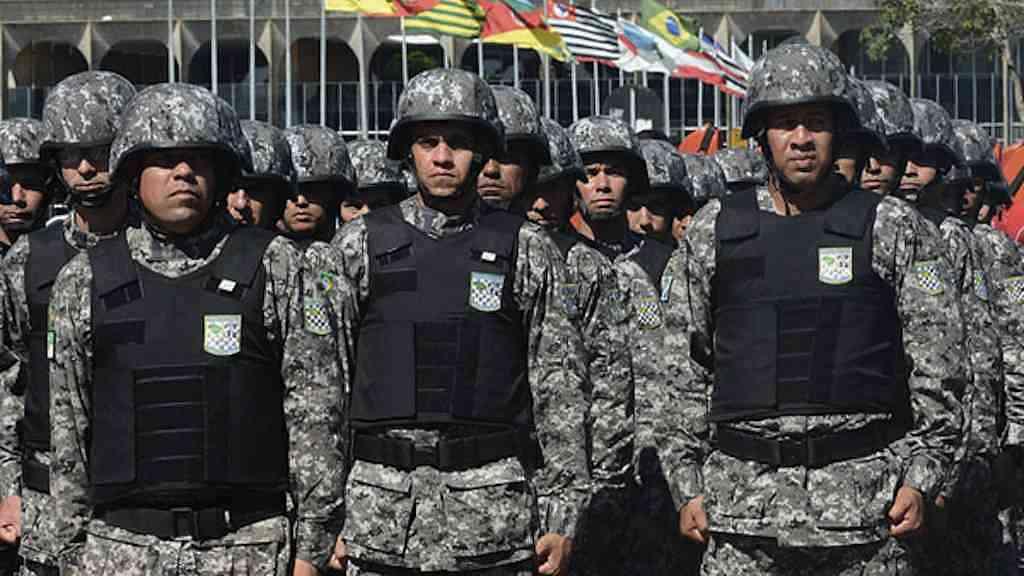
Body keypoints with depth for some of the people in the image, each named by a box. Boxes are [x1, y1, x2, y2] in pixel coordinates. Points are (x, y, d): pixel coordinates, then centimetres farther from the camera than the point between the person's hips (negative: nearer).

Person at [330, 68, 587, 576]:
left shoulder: (526, 251, 4)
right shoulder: (359, 245, 6)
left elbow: (559, 386, 3)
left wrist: (562, 515, -2)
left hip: (494, 506, -1)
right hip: (382, 513, 1)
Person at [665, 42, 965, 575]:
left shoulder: (894, 229, 5)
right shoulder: (713, 231, 9)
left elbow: (938, 369, 4)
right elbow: (683, 369, 10)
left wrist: (921, 477, -4)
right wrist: (686, 486, 5)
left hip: (865, 504, -1)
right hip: (744, 489, 1)